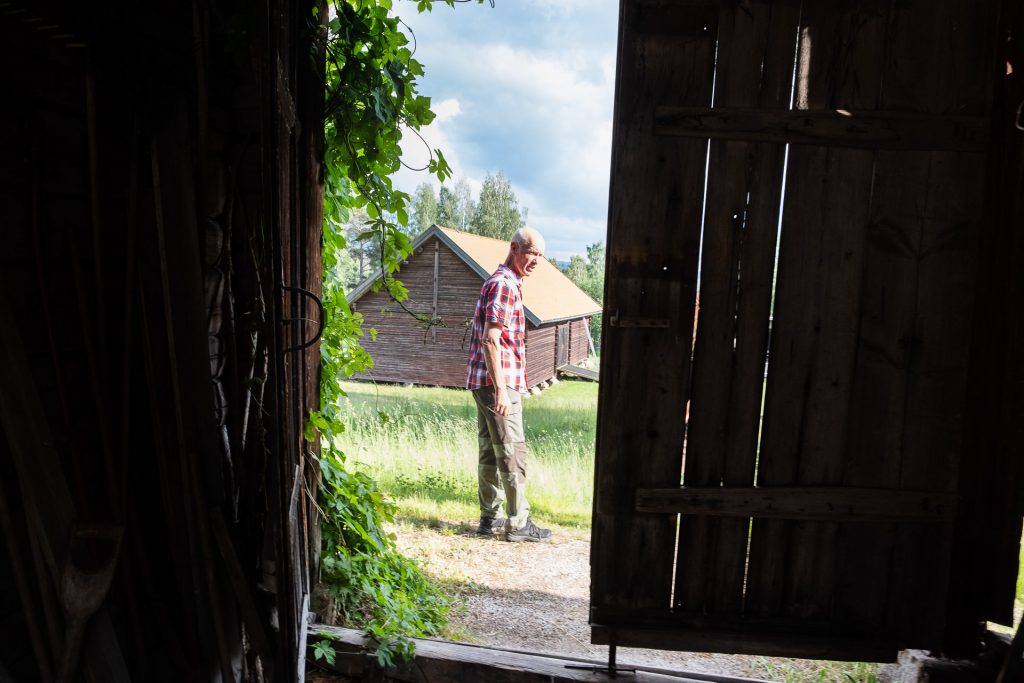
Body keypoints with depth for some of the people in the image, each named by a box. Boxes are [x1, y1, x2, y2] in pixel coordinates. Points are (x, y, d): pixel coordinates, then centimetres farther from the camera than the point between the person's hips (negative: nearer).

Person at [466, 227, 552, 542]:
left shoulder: (508, 284, 19)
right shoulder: (503, 285, -13)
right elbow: (491, 340, -21)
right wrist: (501, 389, -23)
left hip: (485, 382, 10)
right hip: (498, 383, -10)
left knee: (490, 451, 13)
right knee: (512, 453, -3)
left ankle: (490, 517, 20)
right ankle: (518, 523, 4)